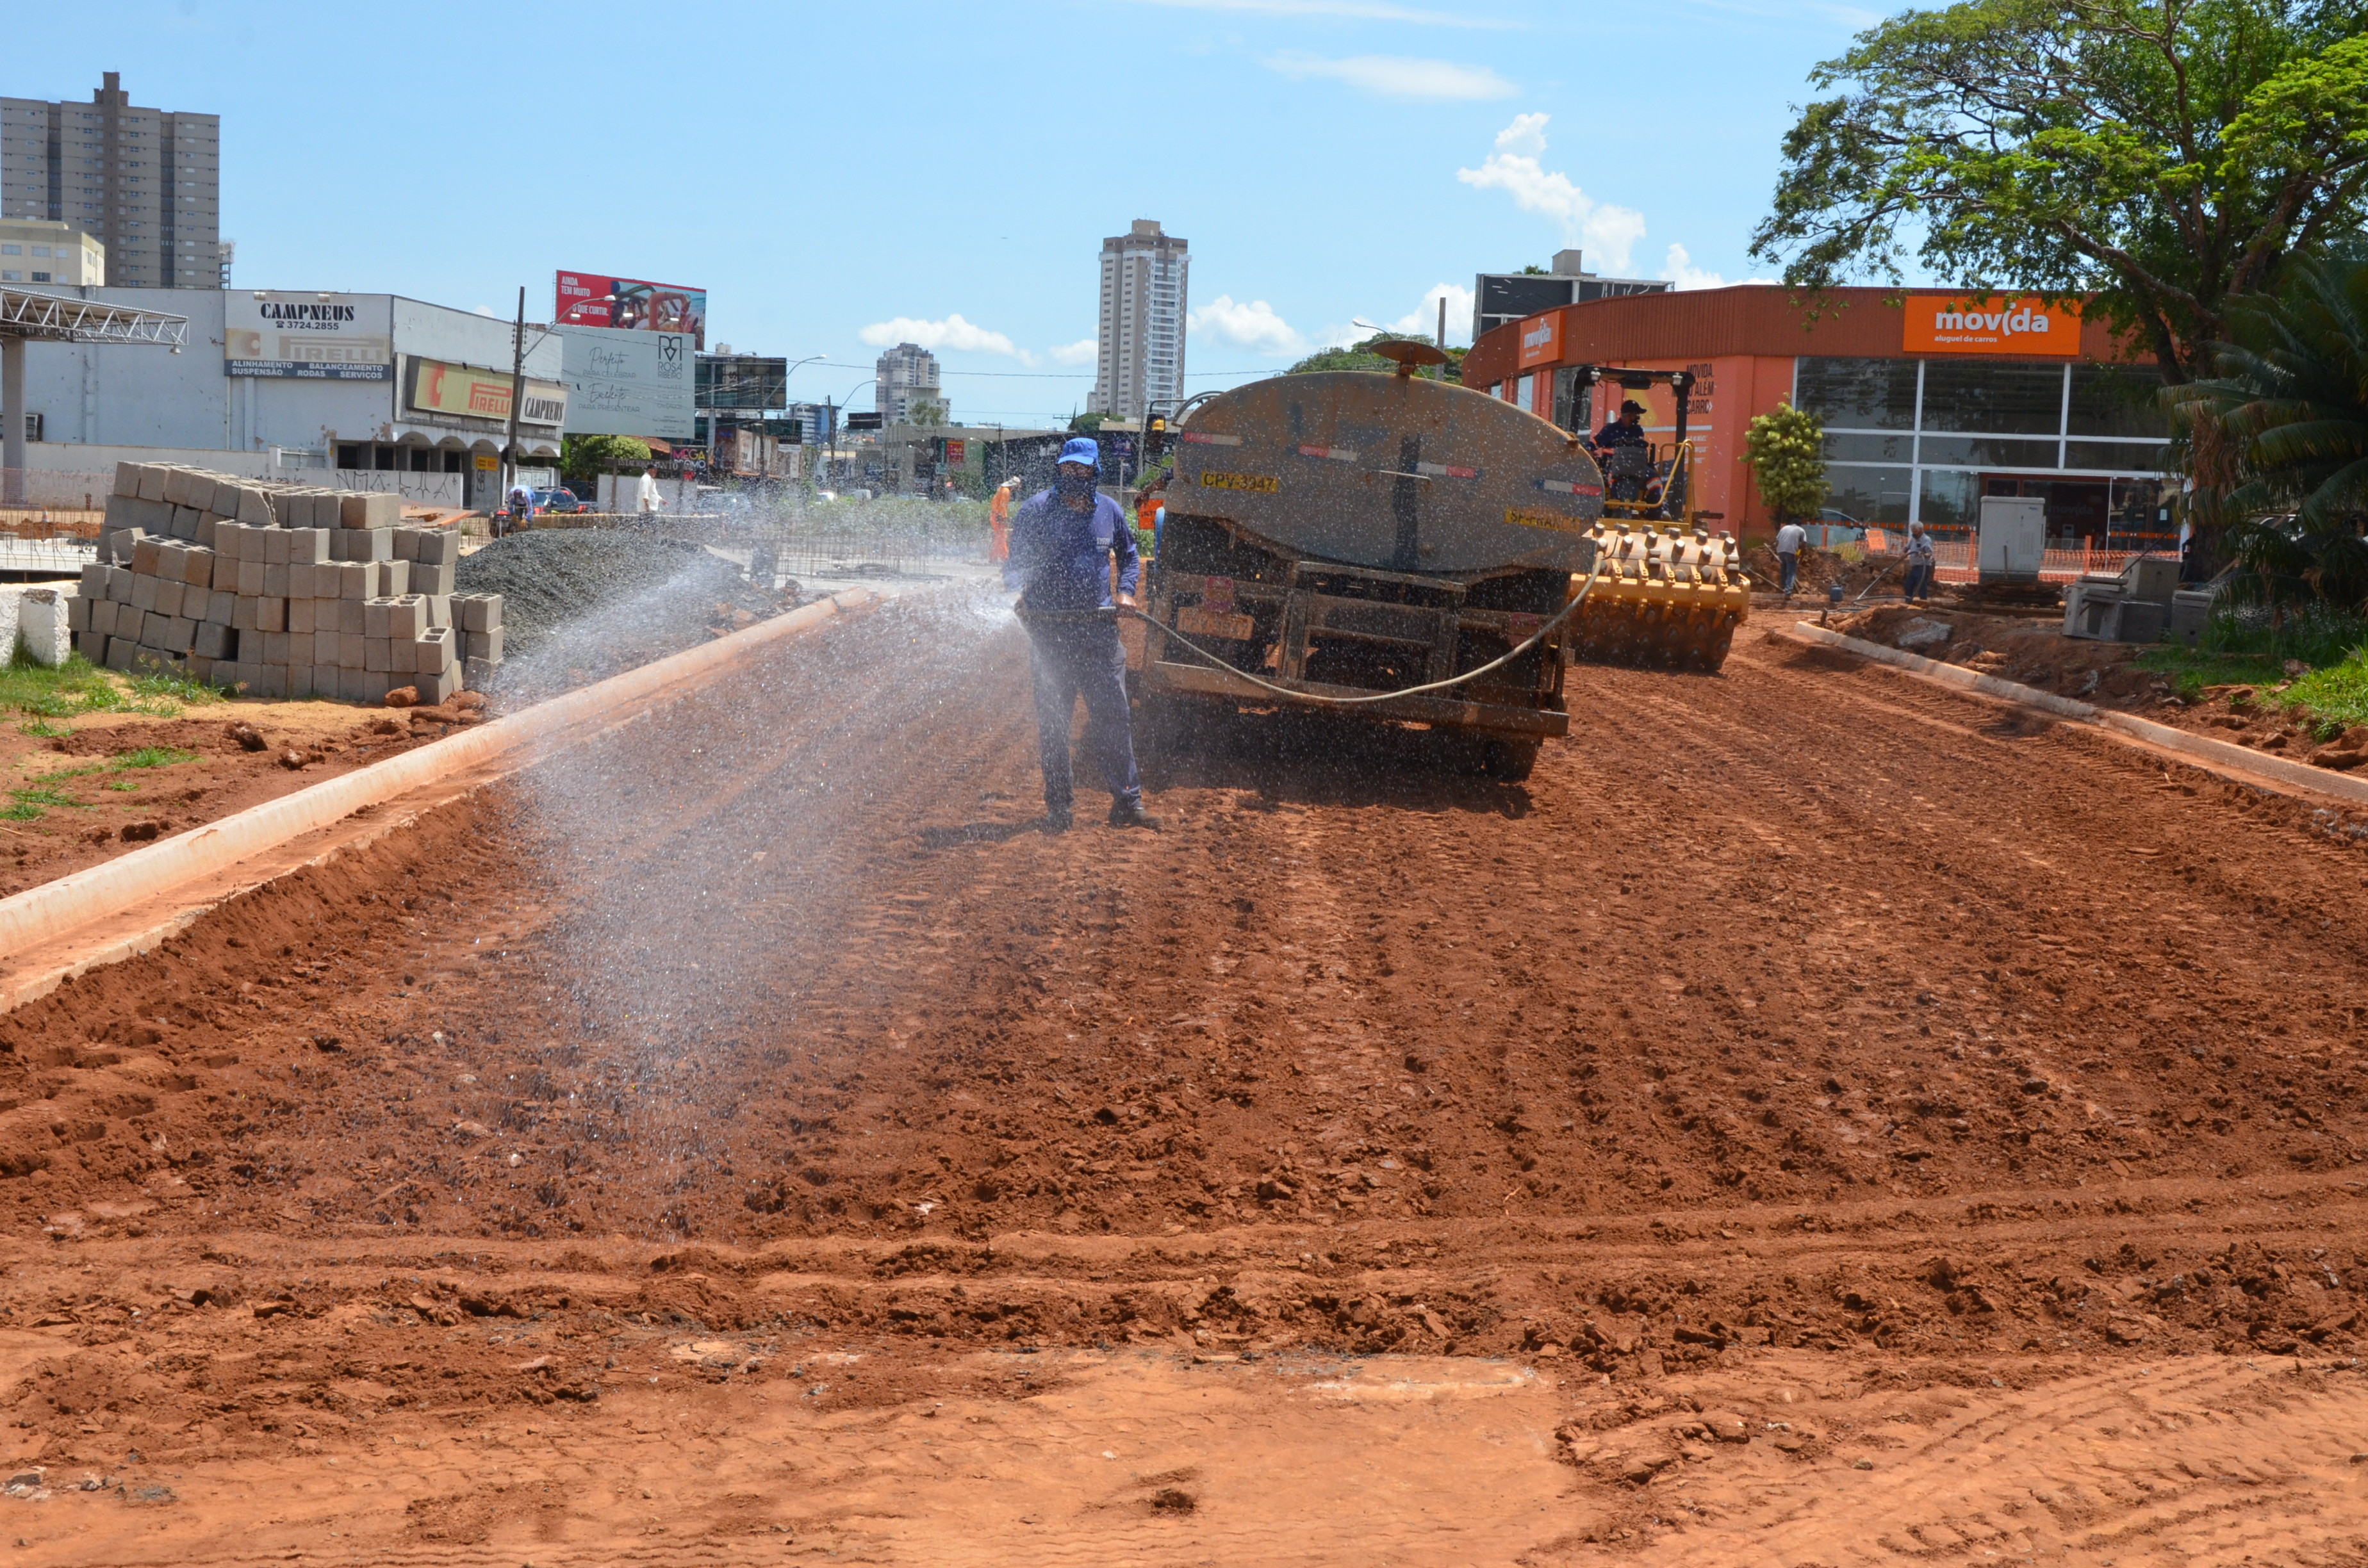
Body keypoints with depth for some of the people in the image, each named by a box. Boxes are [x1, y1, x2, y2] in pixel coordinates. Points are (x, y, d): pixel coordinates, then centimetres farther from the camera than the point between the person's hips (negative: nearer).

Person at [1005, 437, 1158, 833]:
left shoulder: (1109, 511, 9)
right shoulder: (1035, 510, 0)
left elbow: (1129, 556, 24)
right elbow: (1016, 563, 2)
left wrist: (1127, 590, 7)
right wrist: (1020, 586, -20)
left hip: (1099, 628, 2)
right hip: (1050, 630, -2)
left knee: (1113, 717, 1)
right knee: (1053, 721, 2)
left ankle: (1127, 801, 7)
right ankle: (1058, 806, 11)